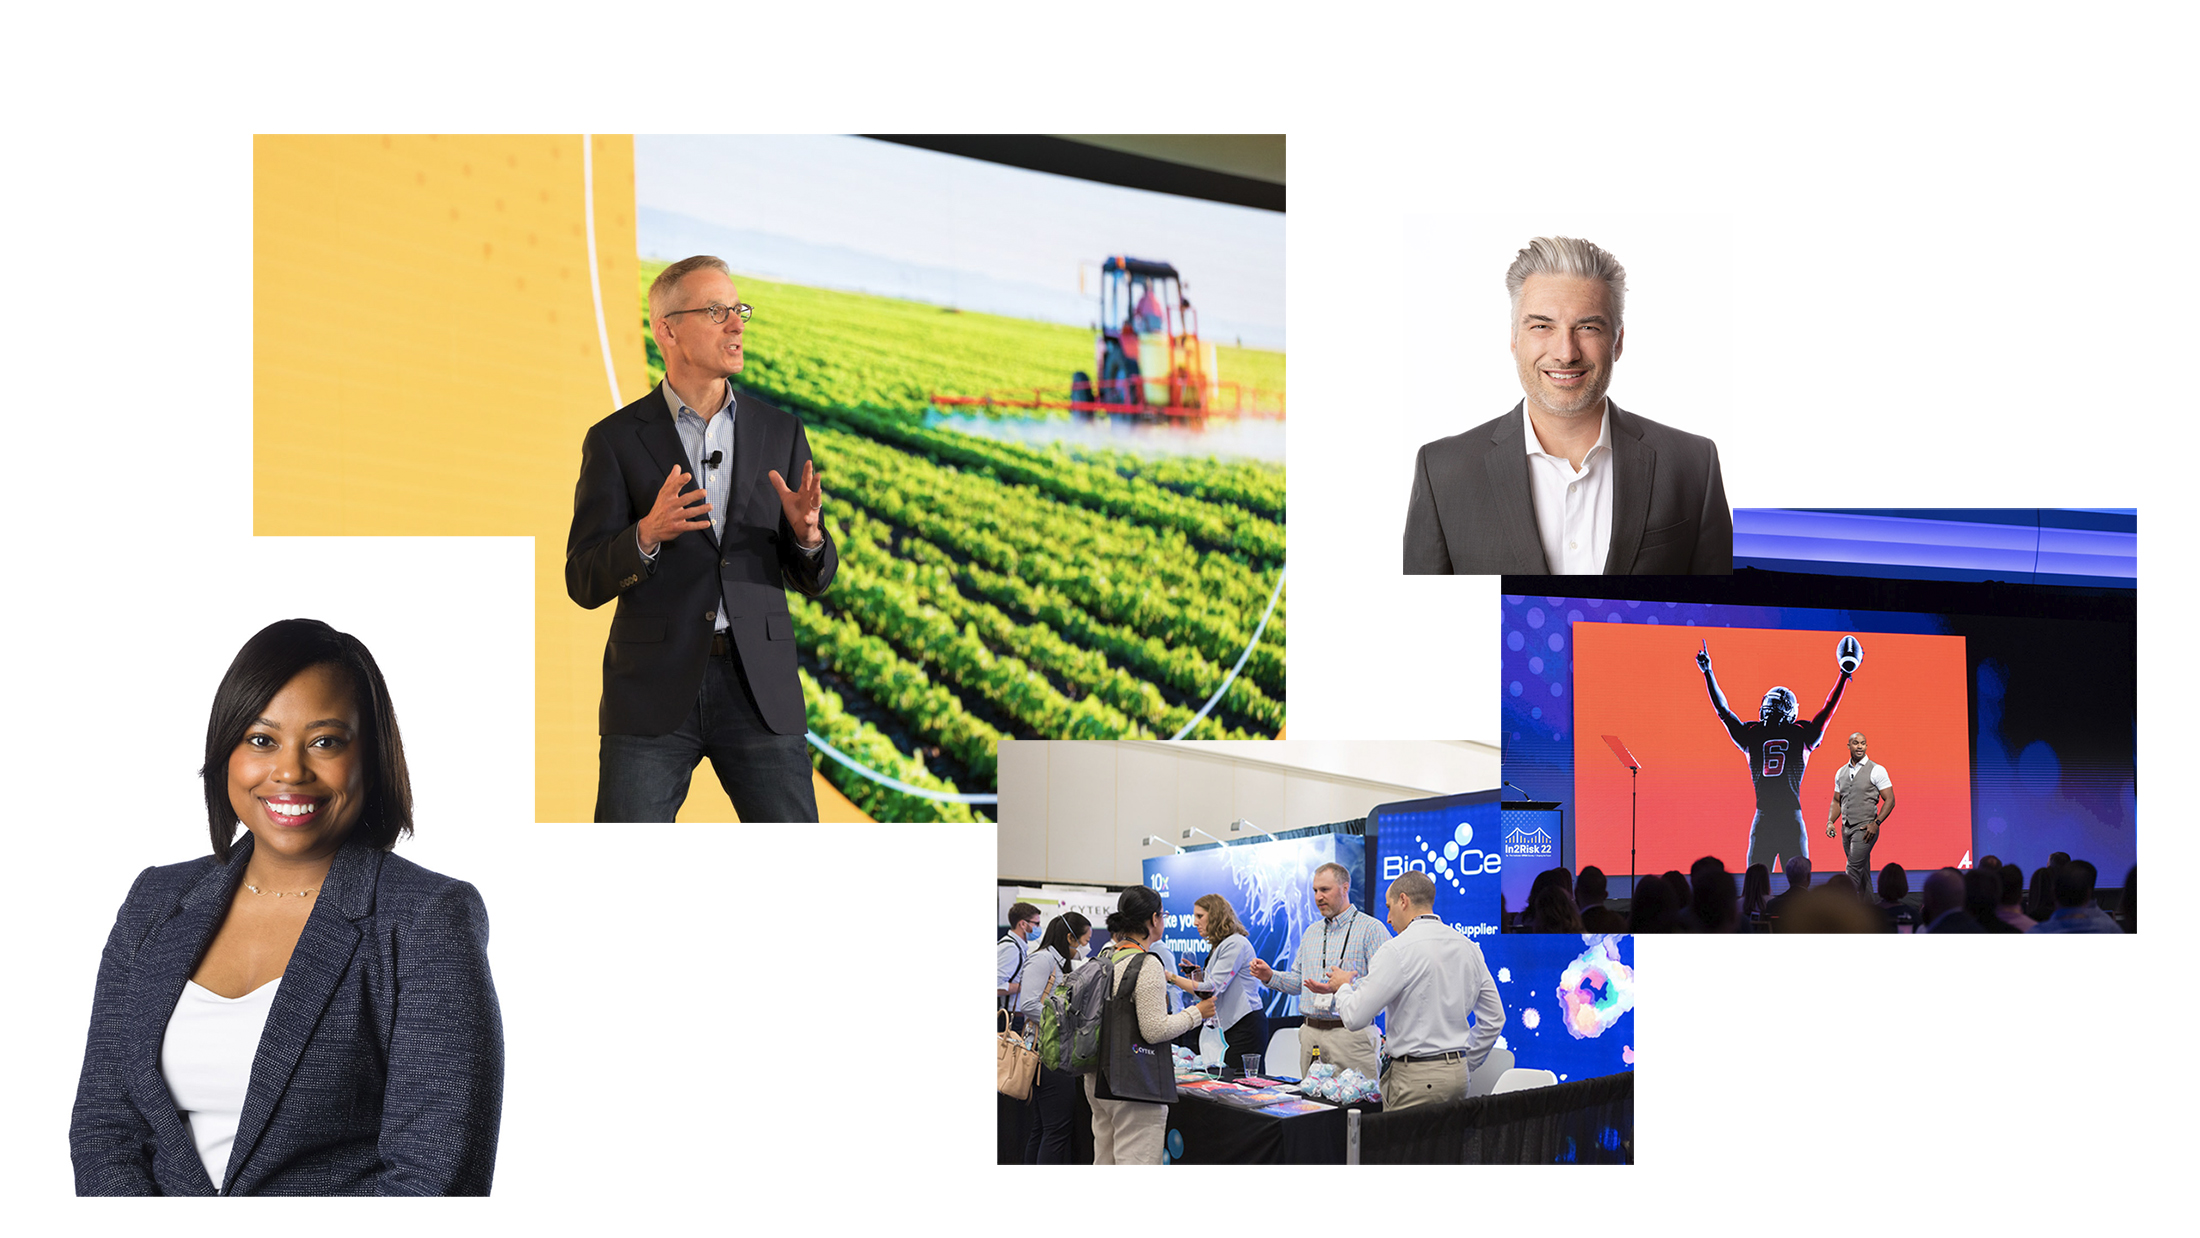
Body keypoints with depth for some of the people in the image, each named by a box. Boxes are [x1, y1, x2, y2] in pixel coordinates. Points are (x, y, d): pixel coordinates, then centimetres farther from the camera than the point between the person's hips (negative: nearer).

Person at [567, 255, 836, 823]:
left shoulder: (780, 433, 11)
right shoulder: (615, 439, 3)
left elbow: (813, 578, 12)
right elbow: (584, 582, -1)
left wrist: (807, 534, -11)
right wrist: (647, 536, -20)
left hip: (759, 690, 2)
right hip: (654, 689, -2)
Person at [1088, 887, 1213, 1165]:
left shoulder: (1107, 959, 10)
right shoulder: (1147, 965, -15)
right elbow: (1155, 1030, -16)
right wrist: (1197, 1013, -4)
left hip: (1099, 1080, 9)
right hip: (1135, 1084, -9)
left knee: (1104, 1163, 12)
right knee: (1136, 1163, -6)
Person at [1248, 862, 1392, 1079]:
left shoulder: (1371, 929, -5)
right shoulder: (1311, 932, 19)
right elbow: (1298, 981, 24)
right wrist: (1271, 976, 5)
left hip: (1349, 1034, -6)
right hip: (1310, 1033, 7)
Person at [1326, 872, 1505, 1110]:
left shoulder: (1397, 951, -12)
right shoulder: (1469, 948, 11)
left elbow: (1355, 1017, -12)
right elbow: (1494, 1019, 16)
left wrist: (1343, 986, 8)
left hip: (1414, 1077, -7)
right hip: (1458, 1073, 7)